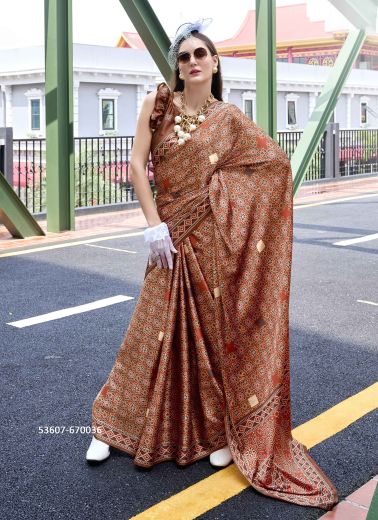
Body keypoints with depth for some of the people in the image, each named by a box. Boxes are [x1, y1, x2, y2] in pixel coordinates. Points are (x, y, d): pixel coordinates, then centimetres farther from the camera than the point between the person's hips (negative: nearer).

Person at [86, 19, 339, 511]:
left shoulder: (229, 118, 4)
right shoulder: (158, 103, 3)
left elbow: (278, 161, 8)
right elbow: (137, 163, -5)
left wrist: (222, 181, 2)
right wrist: (155, 225, -12)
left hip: (216, 236, 0)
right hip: (173, 235, 0)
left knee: (218, 331, 5)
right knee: (157, 331, 4)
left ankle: (220, 430, 22)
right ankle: (113, 424, 20)